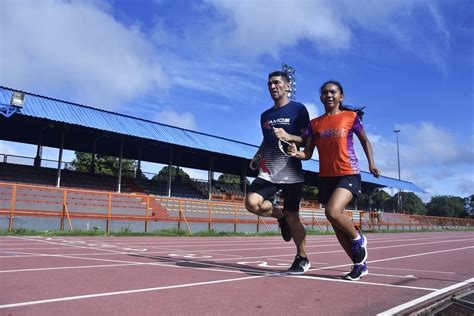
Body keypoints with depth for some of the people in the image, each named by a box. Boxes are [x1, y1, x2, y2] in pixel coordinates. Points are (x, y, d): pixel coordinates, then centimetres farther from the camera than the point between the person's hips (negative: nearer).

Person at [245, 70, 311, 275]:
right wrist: (257, 156, 9)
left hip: (291, 172, -4)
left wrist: (289, 137, -20)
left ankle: (302, 259, 22)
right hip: (268, 172, 4)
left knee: (292, 217, 2)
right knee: (252, 202, -19)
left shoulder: (298, 109, 0)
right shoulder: (265, 115, 16)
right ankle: (280, 214, 12)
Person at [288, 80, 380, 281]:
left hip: (349, 174, -4)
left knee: (333, 211, -27)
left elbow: (364, 140, 14)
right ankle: (360, 265, 24)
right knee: (338, 226, 7)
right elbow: (308, 153, 5)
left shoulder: (351, 117, 2)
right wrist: (296, 153, -17)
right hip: (326, 177, 4)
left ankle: (358, 239, 5)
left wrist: (371, 163, 2)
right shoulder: (315, 123, 9)